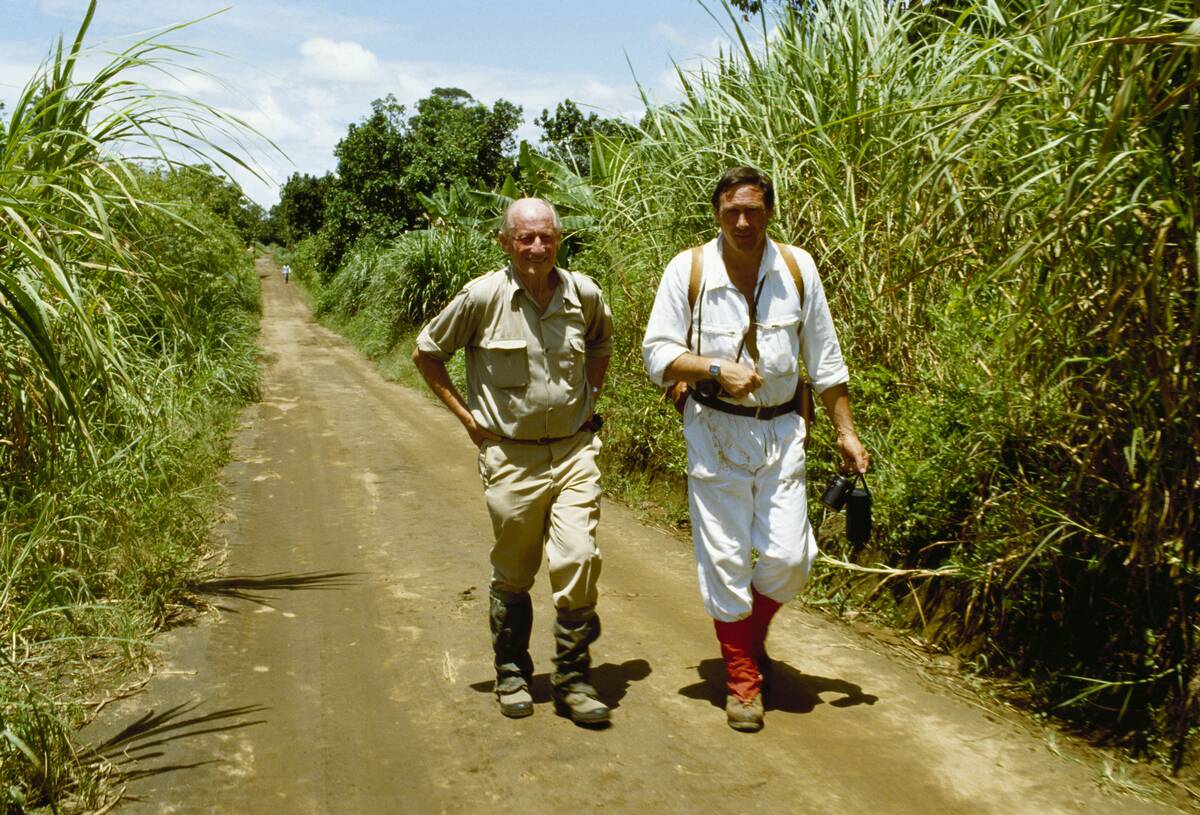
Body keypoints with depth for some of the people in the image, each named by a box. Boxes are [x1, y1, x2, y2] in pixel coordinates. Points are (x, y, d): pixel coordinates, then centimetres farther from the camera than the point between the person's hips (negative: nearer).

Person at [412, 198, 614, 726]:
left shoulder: (584, 293, 0)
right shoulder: (483, 296, -9)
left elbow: (602, 340, 24)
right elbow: (426, 353, 4)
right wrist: (465, 416, 1)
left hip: (574, 450, 2)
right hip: (510, 457, -1)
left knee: (578, 562, -9)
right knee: (512, 576, 10)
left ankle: (573, 679, 7)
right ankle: (512, 675, 30)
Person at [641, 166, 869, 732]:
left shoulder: (798, 269, 1)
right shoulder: (688, 270, -6)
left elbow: (825, 360, 9)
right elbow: (657, 355, -5)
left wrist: (846, 433, 8)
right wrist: (718, 369, -20)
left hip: (781, 431, 2)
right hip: (715, 431, -2)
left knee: (789, 558, -2)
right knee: (725, 562, 0)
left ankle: (753, 638, 29)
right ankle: (742, 679, 18)